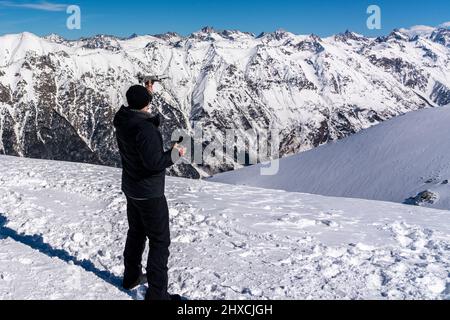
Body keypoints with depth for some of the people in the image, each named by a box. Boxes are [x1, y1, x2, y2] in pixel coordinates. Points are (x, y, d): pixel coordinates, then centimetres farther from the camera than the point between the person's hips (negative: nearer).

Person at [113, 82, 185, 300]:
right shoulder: (145, 128, -28)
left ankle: (131, 277, 40)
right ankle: (157, 293, 8)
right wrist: (174, 154, -14)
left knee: (136, 233, 25)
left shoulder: (122, 122, -2)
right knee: (160, 242, 2)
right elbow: (154, 162, -30)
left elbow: (137, 111, 22)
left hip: (131, 189, 9)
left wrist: (147, 93, 29)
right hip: (150, 193, -9)